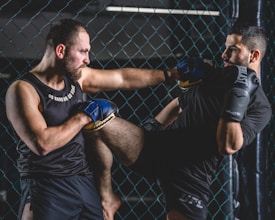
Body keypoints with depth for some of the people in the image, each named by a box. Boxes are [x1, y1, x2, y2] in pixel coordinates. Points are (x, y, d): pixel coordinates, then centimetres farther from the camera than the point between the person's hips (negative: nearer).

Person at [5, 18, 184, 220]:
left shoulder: (78, 77, 7)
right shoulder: (23, 90, -14)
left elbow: (124, 78, 18)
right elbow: (42, 144, -25)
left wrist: (169, 74, 19)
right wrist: (84, 117, -14)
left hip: (86, 182, 7)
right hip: (47, 189, -6)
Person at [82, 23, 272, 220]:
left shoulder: (259, 106, -9)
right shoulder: (217, 76, 12)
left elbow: (227, 146, -24)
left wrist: (239, 96, -26)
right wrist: (152, 128, 16)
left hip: (188, 178, -5)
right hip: (155, 147, 6)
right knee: (95, 117, -10)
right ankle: (107, 198, 0)